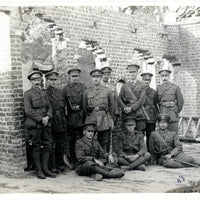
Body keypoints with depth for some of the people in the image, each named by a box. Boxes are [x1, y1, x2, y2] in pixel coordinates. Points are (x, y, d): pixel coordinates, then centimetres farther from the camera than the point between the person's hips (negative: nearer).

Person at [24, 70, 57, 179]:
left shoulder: (44, 93, 15)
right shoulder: (28, 94, -2)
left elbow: (49, 108, 14)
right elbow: (28, 111, -10)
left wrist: (47, 117, -5)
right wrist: (41, 119, -13)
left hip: (46, 123, 5)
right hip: (34, 124, -5)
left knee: (48, 145, 3)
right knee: (36, 147, 1)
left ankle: (45, 168, 12)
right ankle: (39, 171, 9)